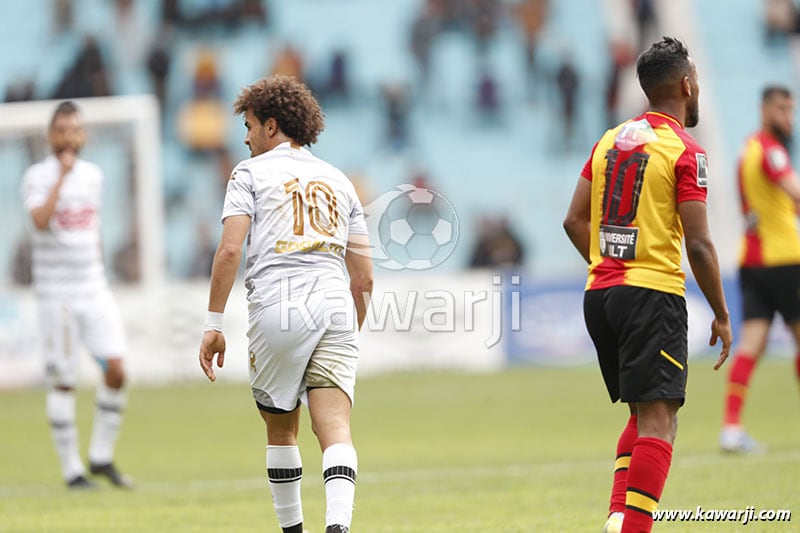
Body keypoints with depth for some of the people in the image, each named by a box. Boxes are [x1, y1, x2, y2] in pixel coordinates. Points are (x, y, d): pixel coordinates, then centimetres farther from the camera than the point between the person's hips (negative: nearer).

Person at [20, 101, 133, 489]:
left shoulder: (93, 174, 12)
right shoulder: (38, 177, -6)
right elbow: (40, 221, -24)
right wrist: (62, 176, -24)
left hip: (94, 289, 5)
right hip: (56, 295, -5)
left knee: (115, 369, -6)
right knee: (62, 382, -2)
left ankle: (101, 457, 8)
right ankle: (72, 469, 5)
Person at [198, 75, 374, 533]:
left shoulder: (252, 172, 9)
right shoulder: (339, 181, 23)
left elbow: (230, 250, -5)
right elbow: (364, 278, 19)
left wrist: (214, 324, -3)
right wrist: (350, 338, 30)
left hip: (278, 307, -2)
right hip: (335, 306, 3)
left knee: (281, 428, 16)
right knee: (335, 428, -8)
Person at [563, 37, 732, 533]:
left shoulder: (610, 140, 13)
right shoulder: (685, 152, -7)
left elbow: (575, 221, 14)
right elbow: (698, 244, -11)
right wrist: (722, 316, -3)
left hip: (600, 292, 7)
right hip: (654, 294, -7)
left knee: (642, 414, 18)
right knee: (659, 421, -8)